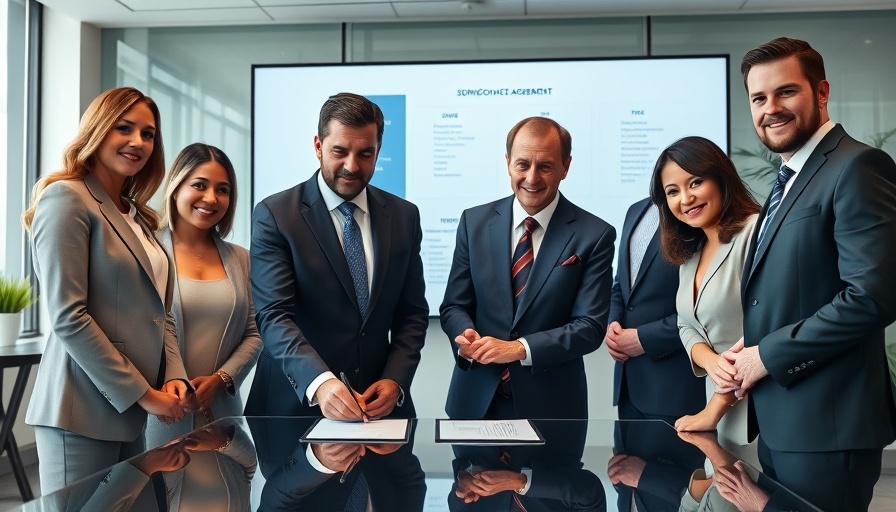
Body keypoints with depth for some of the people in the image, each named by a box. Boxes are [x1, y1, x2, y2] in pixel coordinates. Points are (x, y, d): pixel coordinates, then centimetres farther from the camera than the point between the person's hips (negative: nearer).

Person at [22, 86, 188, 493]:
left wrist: (174, 376, -1)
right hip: (83, 412, -8)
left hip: (129, 413, 8)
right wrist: (141, 392, -14)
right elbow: (68, 318, -16)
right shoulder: (67, 198, -9)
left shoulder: (136, 216, 15)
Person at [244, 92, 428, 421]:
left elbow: (412, 313, 5)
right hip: (296, 404, -3)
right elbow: (274, 316, -17)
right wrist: (319, 382, -32)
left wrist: (395, 379, -10)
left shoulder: (404, 216, 3)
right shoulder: (274, 215, -9)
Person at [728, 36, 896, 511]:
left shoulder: (857, 167, -14)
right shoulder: (790, 180, 15)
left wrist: (770, 354, -16)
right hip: (778, 419, 9)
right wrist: (751, 345, 1)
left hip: (825, 425, -9)